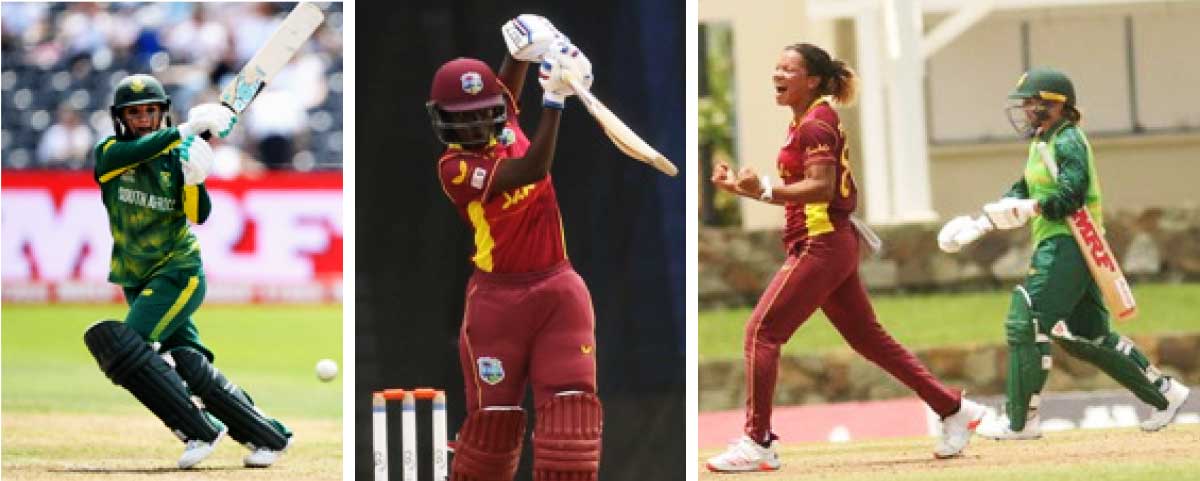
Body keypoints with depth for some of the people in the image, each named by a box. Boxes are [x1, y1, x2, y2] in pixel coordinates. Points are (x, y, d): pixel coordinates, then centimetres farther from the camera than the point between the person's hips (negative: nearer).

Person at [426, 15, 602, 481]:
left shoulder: (509, 132, 4)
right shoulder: (455, 167, -15)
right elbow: (532, 171, -25)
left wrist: (523, 52, -5)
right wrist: (554, 100, -28)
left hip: (558, 290, 5)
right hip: (499, 298, -5)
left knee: (572, 403, -7)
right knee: (494, 414, 3)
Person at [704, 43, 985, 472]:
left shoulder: (815, 124, -12)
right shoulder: (805, 122, 18)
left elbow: (821, 187, -23)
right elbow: (793, 190, 21)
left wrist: (764, 190, -33)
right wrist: (743, 188, 11)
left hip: (822, 244, -10)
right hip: (834, 244, 10)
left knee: (761, 330, -10)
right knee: (868, 338, 14)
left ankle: (757, 444, -11)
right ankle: (954, 410, 17)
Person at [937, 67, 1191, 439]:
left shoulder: (1069, 141, -11)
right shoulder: (1041, 143, 19)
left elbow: (1070, 196, -22)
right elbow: (1023, 193, 23)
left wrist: (1032, 207, -31)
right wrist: (983, 223, 14)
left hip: (1068, 245, -10)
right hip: (1052, 245, 10)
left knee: (1025, 324, -12)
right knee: (1086, 335, 14)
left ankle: (1021, 421, -9)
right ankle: (1163, 392, 20)